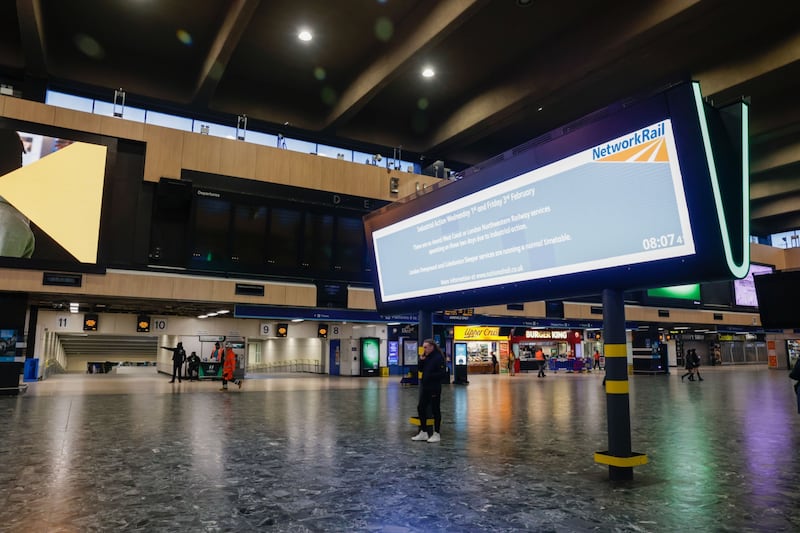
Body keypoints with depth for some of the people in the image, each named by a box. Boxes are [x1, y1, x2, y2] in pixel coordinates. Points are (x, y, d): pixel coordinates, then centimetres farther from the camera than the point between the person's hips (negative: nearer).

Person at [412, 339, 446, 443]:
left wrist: (430, 376, -23)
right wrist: (421, 360, -4)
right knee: (421, 408, 10)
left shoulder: (438, 357, -14)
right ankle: (423, 432, 22)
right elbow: (421, 369, 12)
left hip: (434, 388, -8)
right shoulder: (426, 357, 10)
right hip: (425, 387, 8)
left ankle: (436, 434, 14)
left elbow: (442, 373, -20)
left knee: (435, 410, 3)